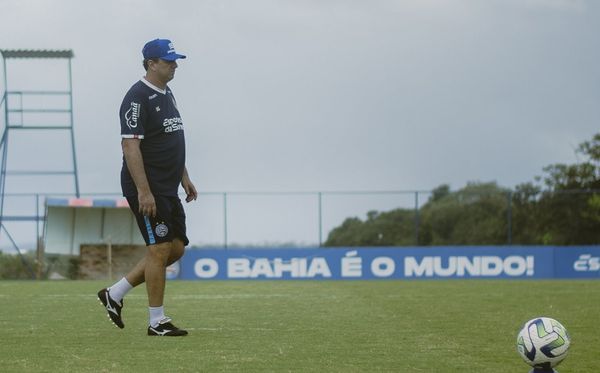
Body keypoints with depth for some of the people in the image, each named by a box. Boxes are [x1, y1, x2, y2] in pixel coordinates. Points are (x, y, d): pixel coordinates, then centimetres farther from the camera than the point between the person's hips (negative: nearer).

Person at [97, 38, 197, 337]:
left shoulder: (167, 95, 16)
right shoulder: (137, 98, -15)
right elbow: (130, 146, -21)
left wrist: (184, 177, 20)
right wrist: (143, 191, -25)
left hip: (168, 189, 10)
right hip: (146, 189, -10)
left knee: (176, 247, 9)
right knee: (160, 248, -8)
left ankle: (115, 294, 16)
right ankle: (157, 321, 0)